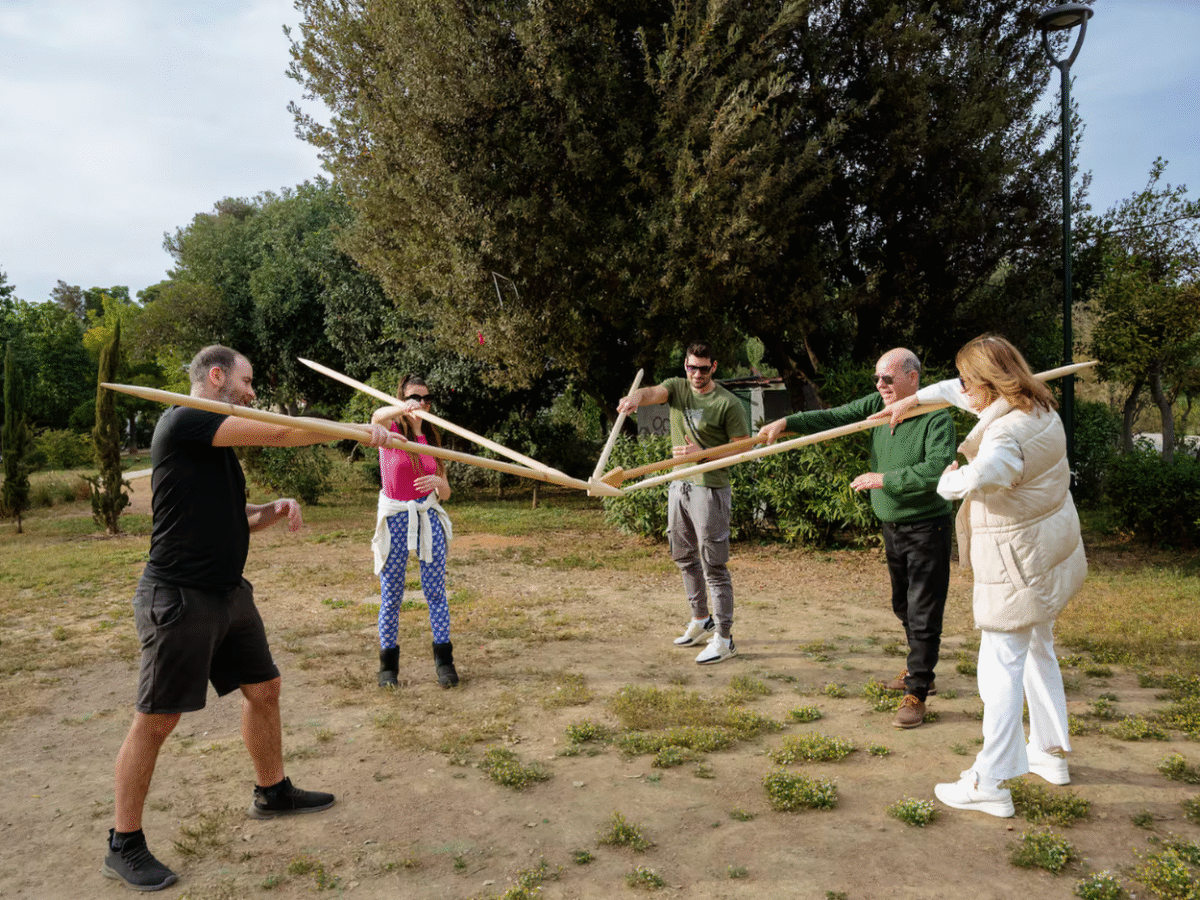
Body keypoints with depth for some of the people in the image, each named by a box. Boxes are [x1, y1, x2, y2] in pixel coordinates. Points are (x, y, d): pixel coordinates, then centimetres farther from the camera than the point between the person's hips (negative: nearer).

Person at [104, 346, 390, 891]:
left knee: (262, 689, 17)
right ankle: (124, 847, 16)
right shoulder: (183, 422, -15)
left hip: (229, 594, 10)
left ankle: (272, 792, 36)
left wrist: (277, 510, 0)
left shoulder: (219, 444, 14)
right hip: (179, 598, -9)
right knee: (156, 720, 1)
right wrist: (357, 431, -15)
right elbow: (279, 433, -22)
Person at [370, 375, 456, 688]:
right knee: (391, 595, 3)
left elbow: (446, 493, 9)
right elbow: (378, 416, -30)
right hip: (395, 519, -3)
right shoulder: (392, 430, -2)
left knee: (435, 591, 1)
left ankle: (443, 660, 9)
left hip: (428, 518, 3)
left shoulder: (432, 438, 11)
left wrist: (438, 482, -15)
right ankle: (388, 663, 16)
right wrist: (404, 409, -52)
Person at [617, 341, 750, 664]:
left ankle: (724, 638, 3)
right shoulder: (677, 387, 4)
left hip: (710, 488, -6)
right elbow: (654, 392, -18)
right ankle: (701, 621, 34)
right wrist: (636, 396, -42)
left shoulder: (728, 403, -9)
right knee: (684, 557, 17)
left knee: (713, 564, -5)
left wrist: (702, 453, -20)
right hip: (679, 485, 6)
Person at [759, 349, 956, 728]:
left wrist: (885, 479, -30)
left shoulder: (937, 419, -19)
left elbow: (939, 469, -31)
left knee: (923, 613, -2)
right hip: (892, 526, 8)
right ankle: (920, 671, 39)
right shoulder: (877, 405, 1)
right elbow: (834, 418, -3)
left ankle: (916, 693, 8)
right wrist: (787, 422, -16)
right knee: (903, 606, 21)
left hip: (927, 529, -8)